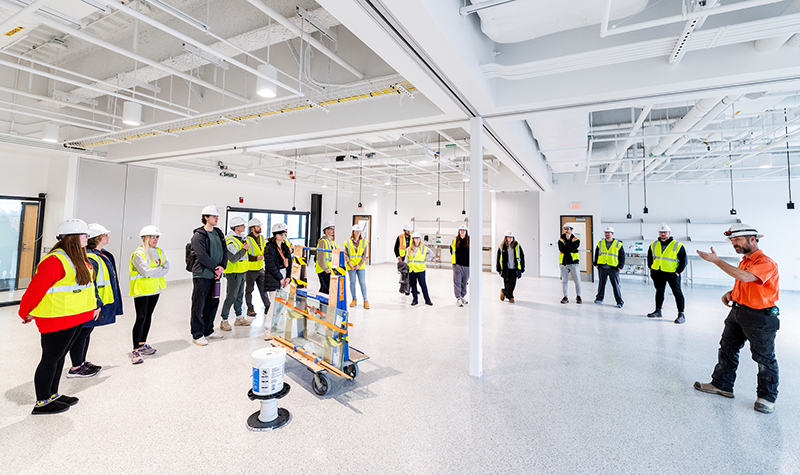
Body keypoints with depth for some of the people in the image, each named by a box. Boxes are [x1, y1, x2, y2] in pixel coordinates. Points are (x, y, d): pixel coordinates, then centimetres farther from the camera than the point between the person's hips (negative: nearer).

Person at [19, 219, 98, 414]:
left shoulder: (79, 259, 9)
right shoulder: (54, 261, -21)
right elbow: (36, 289, -16)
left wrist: (94, 304, 18)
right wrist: (26, 313, -4)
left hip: (76, 318, 9)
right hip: (57, 319, -9)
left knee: (59, 356, 19)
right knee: (50, 358, 4)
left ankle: (52, 394, 33)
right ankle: (42, 403, 18)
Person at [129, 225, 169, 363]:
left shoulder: (159, 252, 10)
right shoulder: (138, 254, -12)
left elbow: (166, 267, 3)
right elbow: (146, 271, -22)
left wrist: (154, 271, -13)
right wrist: (160, 269, -8)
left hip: (155, 289, 7)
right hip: (142, 290, -7)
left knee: (148, 316, 14)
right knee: (141, 318, -8)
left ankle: (142, 344, 27)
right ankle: (135, 350, -1)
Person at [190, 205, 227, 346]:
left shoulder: (219, 233, 12)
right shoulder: (198, 235, -9)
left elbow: (225, 251, 9)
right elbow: (202, 256, -17)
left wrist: (222, 267, -5)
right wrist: (216, 267, -13)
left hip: (215, 276, 7)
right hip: (202, 275, -7)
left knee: (213, 303, 14)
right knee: (198, 305, 1)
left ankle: (208, 330, 28)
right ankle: (197, 335, 12)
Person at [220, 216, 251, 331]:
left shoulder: (241, 237, 10)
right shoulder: (231, 241, -20)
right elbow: (233, 259, -28)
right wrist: (244, 249, -22)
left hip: (241, 272, 10)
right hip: (233, 273, -9)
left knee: (240, 295, 16)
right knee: (231, 297, -4)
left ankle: (239, 318, 26)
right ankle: (224, 321, 8)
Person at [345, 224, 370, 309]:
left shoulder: (364, 242, 4)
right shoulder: (348, 242, 3)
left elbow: (364, 255, 0)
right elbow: (346, 255, 1)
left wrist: (359, 265, -10)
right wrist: (350, 264, -12)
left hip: (361, 266, 0)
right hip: (351, 266, 0)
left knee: (362, 282, -2)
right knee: (352, 282, 7)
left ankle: (366, 300, 3)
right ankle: (354, 299, 20)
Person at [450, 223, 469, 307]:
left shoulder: (470, 241, 1)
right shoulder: (454, 241, 3)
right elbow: (451, 251, 17)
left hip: (467, 265, 1)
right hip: (457, 265, -1)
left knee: (464, 282, 12)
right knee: (457, 281, -3)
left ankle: (462, 296, 28)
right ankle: (458, 298, 2)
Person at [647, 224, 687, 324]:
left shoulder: (677, 245, -7)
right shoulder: (654, 245, 6)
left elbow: (683, 260, -4)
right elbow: (650, 257, 20)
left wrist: (678, 271, -9)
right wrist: (651, 268, 12)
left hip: (672, 273, -4)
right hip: (658, 273, 5)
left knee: (677, 292, -2)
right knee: (659, 292, 14)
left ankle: (681, 314, 5)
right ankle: (658, 311, 24)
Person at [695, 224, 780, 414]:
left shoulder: (766, 263, -19)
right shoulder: (744, 261, 9)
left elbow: (744, 277, -37)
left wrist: (716, 260, -34)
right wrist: (731, 293, 4)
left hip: (760, 318, -9)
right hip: (737, 311, 9)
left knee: (764, 358, 5)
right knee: (727, 349, 15)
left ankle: (767, 397, 21)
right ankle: (721, 385, 27)